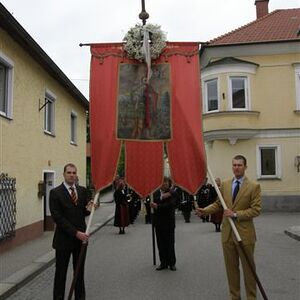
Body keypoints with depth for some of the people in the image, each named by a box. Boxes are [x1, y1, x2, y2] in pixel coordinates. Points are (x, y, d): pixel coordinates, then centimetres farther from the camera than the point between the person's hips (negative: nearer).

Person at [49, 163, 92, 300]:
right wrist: (76, 232, -20)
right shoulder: (55, 192, -9)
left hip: (81, 237, 4)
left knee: (80, 271, 15)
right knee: (61, 273, 9)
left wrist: (88, 209, -14)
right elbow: (57, 217, -15)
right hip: (64, 238, -4)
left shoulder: (83, 191, 5)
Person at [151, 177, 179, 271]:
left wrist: (158, 207, -24)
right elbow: (153, 202, -10)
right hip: (158, 222, 3)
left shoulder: (172, 193, -5)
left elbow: (170, 205, -19)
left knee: (170, 244, 2)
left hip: (169, 222, -3)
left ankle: (172, 263, 15)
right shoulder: (155, 193, 7)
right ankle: (163, 263, 18)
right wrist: (162, 197, -22)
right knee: (161, 244, 7)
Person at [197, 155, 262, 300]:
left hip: (244, 233, -4)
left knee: (248, 268, 9)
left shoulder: (254, 186, -7)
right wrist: (205, 210, -3)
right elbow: (218, 204, 12)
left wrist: (235, 214, -19)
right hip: (227, 233, 4)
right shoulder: (225, 184, 5)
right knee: (231, 268, 13)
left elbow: (256, 209, -11)